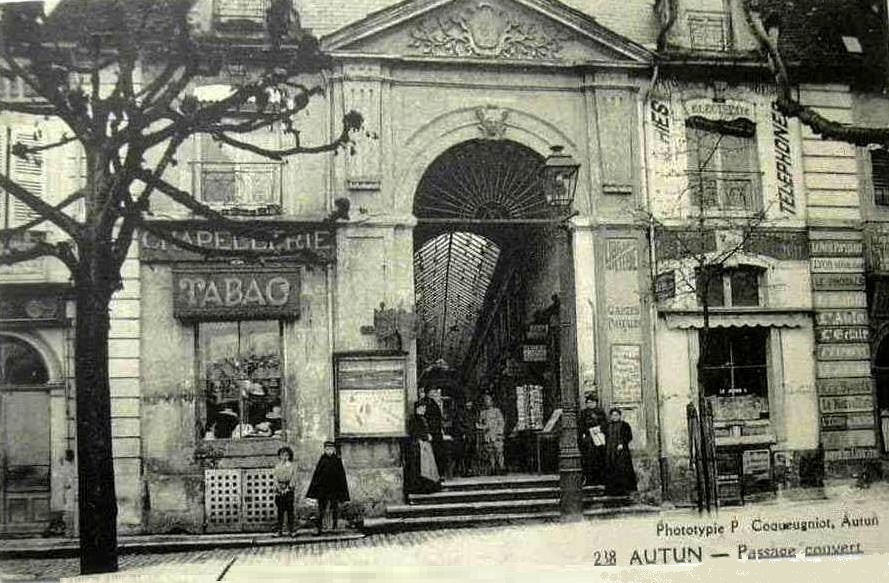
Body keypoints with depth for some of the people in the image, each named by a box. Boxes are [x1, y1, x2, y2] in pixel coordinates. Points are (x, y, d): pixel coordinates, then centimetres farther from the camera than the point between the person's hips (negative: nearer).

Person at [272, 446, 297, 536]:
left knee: (290, 510, -5)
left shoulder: (292, 466, 3)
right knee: (280, 510, -1)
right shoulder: (277, 466, 10)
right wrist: (279, 488, -7)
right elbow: (276, 479, 7)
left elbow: (293, 479, 0)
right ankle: (280, 530, 1)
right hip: (279, 490, 2)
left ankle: (290, 530, -3)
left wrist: (287, 488, -10)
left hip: (289, 490, -2)